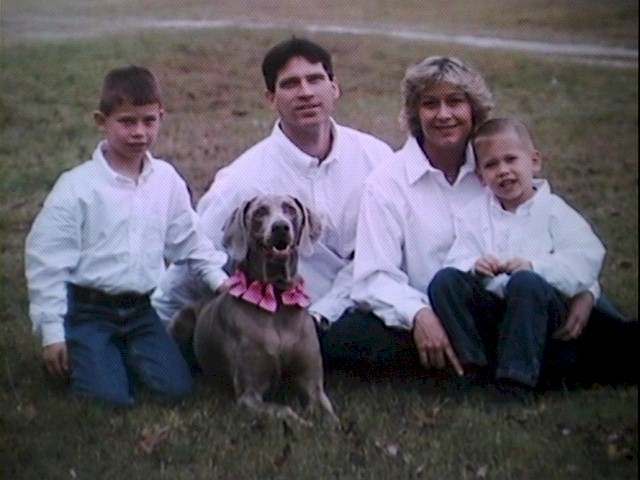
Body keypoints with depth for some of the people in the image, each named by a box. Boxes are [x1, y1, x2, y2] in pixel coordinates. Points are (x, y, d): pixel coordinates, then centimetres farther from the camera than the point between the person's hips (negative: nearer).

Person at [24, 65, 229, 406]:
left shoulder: (167, 180, -1)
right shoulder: (77, 187, -13)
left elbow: (188, 241, 14)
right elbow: (46, 260, -10)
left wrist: (221, 281, 4)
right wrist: (52, 333, -10)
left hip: (139, 310, 4)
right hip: (87, 310, -4)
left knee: (176, 388, -6)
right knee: (111, 398, -16)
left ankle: (121, 355, 19)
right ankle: (76, 358, 14)